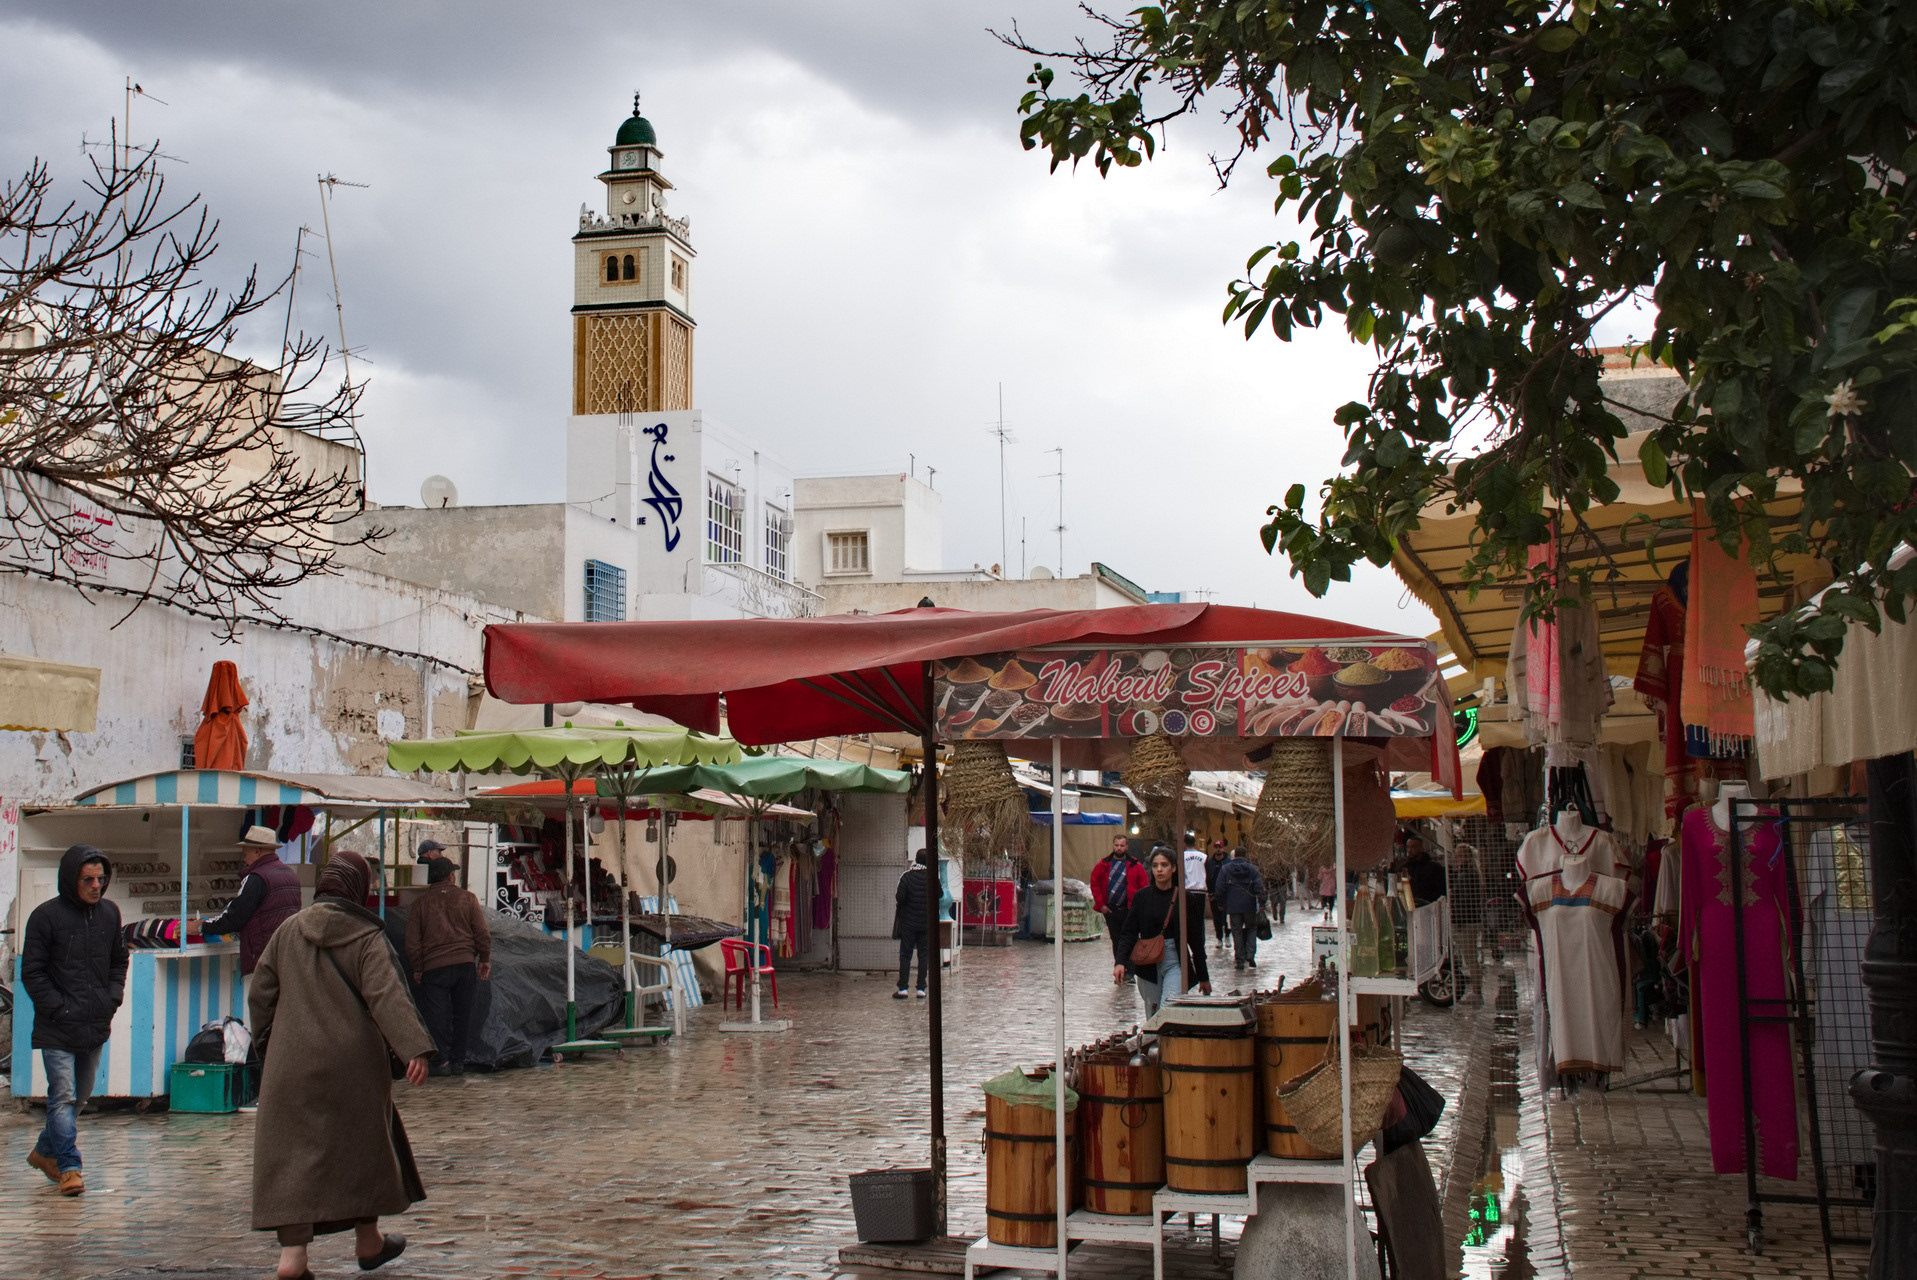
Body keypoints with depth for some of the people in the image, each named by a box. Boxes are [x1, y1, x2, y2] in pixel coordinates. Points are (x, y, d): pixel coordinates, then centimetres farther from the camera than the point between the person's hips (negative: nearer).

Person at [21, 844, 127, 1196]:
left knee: (80, 1097, 16)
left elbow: (119, 960, 20)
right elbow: (32, 972, -7)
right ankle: (69, 1167, -5)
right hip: (57, 1031, -6)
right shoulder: (46, 916, -8)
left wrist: (113, 998, 5)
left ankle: (46, 1151, 33)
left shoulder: (109, 913, 7)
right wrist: (60, 1008, -14)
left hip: (96, 1028, 6)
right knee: (63, 1097, -9)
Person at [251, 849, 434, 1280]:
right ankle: (368, 1241, 27)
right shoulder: (367, 937, -7)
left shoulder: (288, 931, 5)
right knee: (362, 1146, 14)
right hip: (352, 1065, -2)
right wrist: (414, 1049, -26)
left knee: (293, 1153, 2)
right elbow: (388, 997, -19)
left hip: (292, 1064, 2)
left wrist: (269, 1042, 25)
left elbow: (260, 994, 10)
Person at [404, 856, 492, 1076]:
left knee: (435, 1014, 1)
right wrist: (485, 959, 12)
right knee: (462, 1014, 10)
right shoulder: (467, 898, 4)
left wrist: (417, 968, 12)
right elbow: (483, 934, 2)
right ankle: (458, 1060, 12)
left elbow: (412, 942, 3)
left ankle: (441, 1061, -6)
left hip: (434, 967, -1)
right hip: (465, 964, 1)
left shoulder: (420, 903, 4)